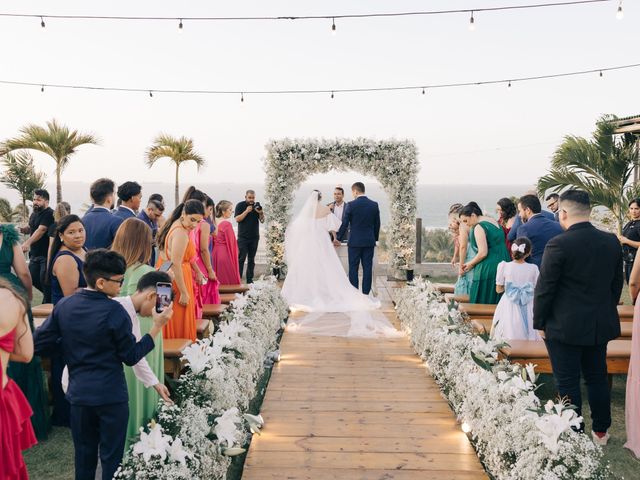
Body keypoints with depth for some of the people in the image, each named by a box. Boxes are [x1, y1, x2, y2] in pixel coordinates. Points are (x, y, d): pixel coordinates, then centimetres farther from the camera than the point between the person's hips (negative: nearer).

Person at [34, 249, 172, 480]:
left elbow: (39, 343, 2)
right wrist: (157, 326, -9)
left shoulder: (64, 305, -3)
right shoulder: (114, 311, -18)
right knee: (112, 457, 8)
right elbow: (131, 357, -11)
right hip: (111, 396, -5)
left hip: (78, 394, 5)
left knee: (84, 454, 20)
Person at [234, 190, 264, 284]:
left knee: (251, 259, 6)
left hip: (254, 237, 3)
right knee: (241, 258, -7)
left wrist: (261, 213, -13)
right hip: (243, 237, -3)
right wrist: (247, 211, -17)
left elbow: (262, 221, 6)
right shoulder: (240, 205, 1)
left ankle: (250, 280, 9)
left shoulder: (257, 206, 9)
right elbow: (237, 219, -9)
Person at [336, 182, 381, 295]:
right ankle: (366, 294, 8)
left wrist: (338, 239, 7)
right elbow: (377, 224, 8)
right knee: (368, 268, 6)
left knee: (353, 268, 3)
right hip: (369, 242, 3)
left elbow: (345, 224, -5)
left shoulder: (351, 205, -9)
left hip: (354, 242, -3)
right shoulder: (374, 205, 3)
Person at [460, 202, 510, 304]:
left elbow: (483, 253, -19)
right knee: (496, 302, 10)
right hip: (503, 267, 9)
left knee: (481, 303, -2)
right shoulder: (494, 222, 15)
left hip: (488, 270, -9)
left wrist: (470, 264, -2)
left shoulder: (478, 227, -12)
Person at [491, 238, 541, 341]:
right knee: (527, 335, 8)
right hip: (527, 310, 1)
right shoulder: (533, 268, -7)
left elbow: (498, 289, -1)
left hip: (509, 308, 0)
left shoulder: (504, 266, -8)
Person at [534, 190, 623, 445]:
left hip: (565, 327, -6)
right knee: (597, 377, 18)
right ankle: (601, 431, 29)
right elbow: (617, 284, 9)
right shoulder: (612, 242, 0)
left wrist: (539, 322, -3)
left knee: (568, 383, 5)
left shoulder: (558, 244, -18)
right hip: (601, 325, 6)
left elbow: (545, 288, -14)